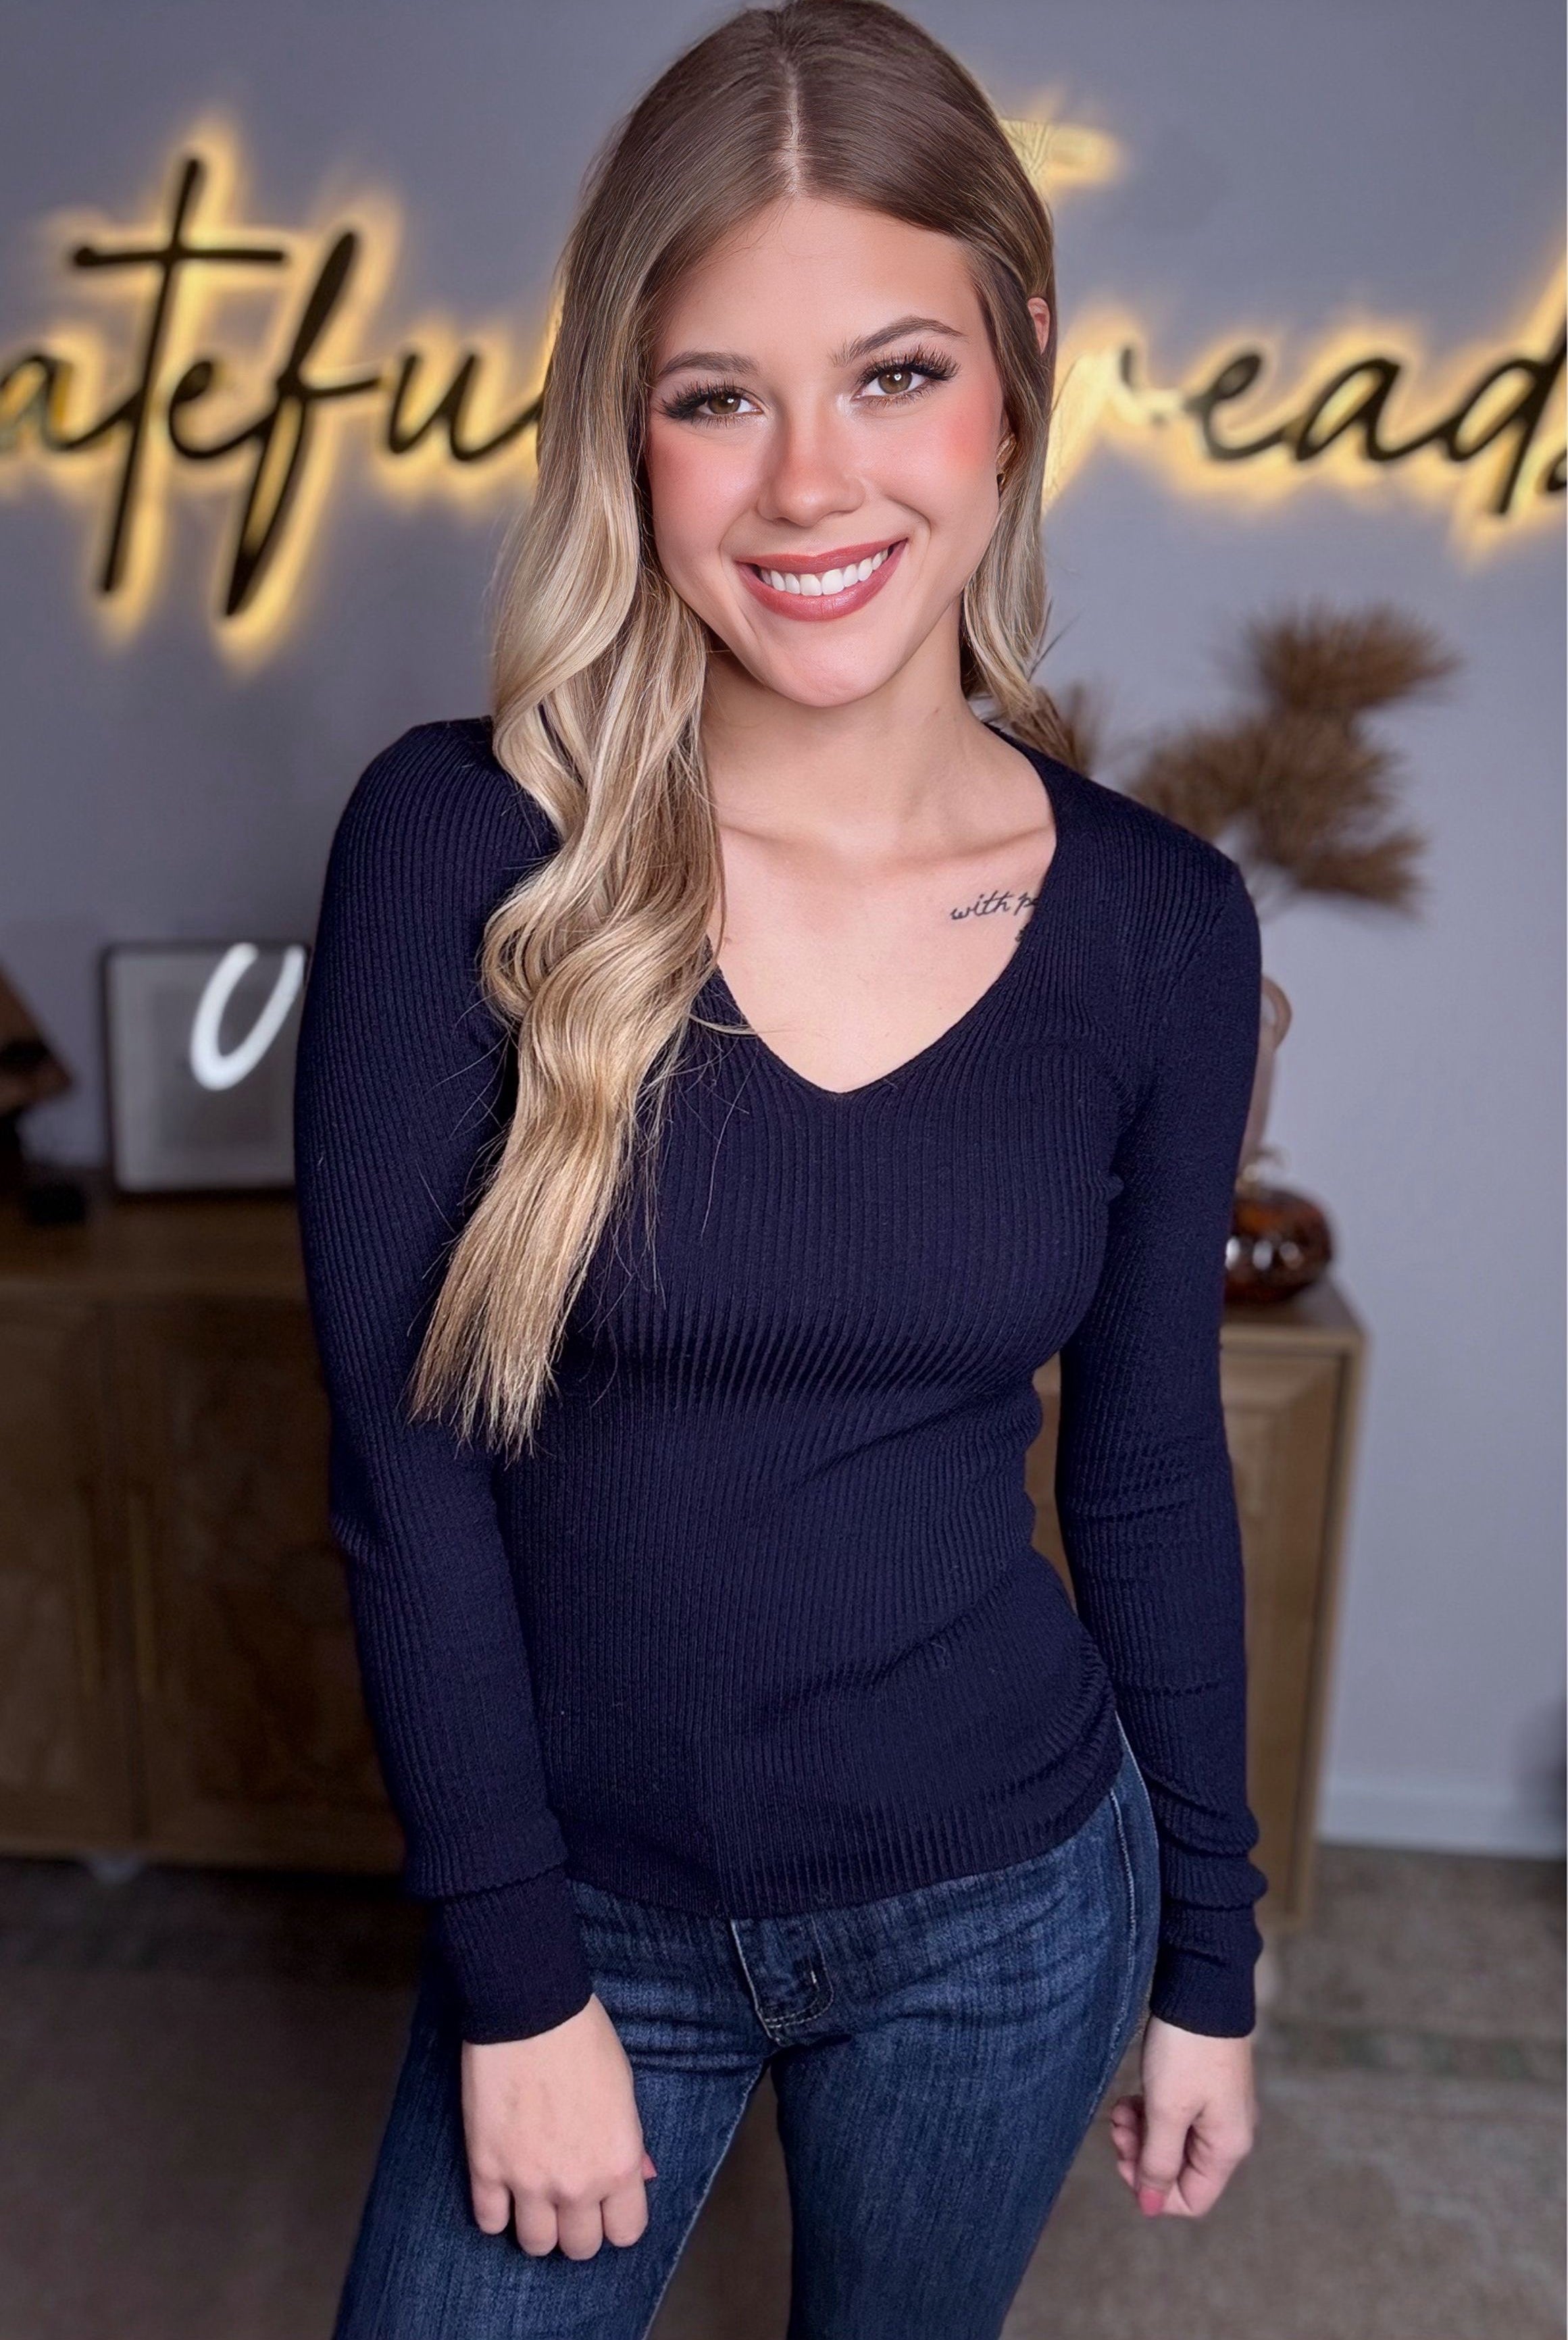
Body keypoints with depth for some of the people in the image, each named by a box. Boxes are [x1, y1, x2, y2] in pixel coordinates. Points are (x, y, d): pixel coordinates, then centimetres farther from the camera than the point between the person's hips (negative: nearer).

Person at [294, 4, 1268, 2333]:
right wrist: (516, 1977, -9)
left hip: (1004, 1913, 2)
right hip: (582, 1905, -1)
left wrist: (1210, 1959, 6)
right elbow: (404, 1457, -13)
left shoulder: (1157, 925, -10)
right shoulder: (463, 845, -16)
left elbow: (1151, 1471, -1)